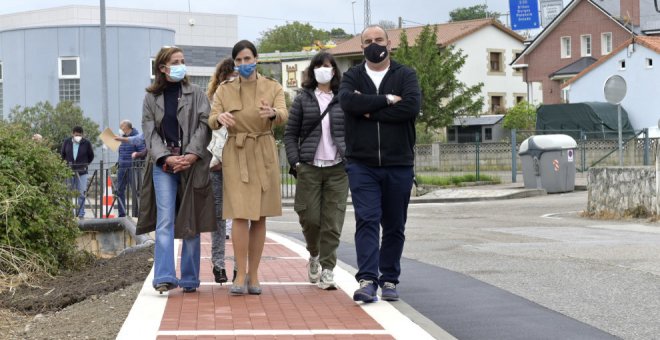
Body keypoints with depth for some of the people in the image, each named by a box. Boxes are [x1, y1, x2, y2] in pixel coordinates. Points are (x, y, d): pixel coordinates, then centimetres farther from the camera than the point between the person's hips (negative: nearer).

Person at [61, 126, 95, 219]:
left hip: (82, 172, -2)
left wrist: (85, 164, 4)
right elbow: (62, 154, 17)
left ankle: (81, 214, 3)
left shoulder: (86, 143, -1)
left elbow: (91, 156, 11)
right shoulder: (66, 142, 3)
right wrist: (65, 163, 5)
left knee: (81, 194, -2)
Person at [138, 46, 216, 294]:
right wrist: (167, 157, -11)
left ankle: (189, 278, 10)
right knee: (165, 220, -10)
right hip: (162, 164, 0)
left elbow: (204, 125, 0)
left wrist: (192, 155, -13)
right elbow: (149, 131, 4)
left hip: (192, 163, 0)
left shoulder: (196, 94, 8)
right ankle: (164, 277, -14)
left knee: (191, 222, 3)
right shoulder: (151, 98, 10)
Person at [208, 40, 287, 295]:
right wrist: (220, 118, -31)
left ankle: (253, 275, 13)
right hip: (236, 154, -1)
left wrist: (272, 113, -38)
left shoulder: (273, 88, 4)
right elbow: (211, 121, -7)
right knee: (240, 215, -12)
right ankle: (241, 275, -7)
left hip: (264, 154, 1)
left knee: (259, 217, 4)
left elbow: (284, 115, -14)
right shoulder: (224, 90, 6)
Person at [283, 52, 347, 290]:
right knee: (310, 217, -2)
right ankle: (314, 256, 27)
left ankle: (327, 270, 1)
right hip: (309, 168, 0)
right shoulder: (303, 100, 8)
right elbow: (290, 133, 8)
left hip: (338, 168, 0)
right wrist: (295, 162, -3)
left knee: (332, 221, -4)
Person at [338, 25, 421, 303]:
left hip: (399, 165, 1)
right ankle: (367, 280, -16)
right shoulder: (352, 77, 9)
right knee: (367, 221, -11)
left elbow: (412, 107, -14)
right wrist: (387, 100, -13)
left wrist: (370, 111, -12)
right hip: (362, 164, -1)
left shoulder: (405, 76, 5)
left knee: (394, 225, 7)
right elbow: (347, 101, -14)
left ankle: (389, 280, 17)